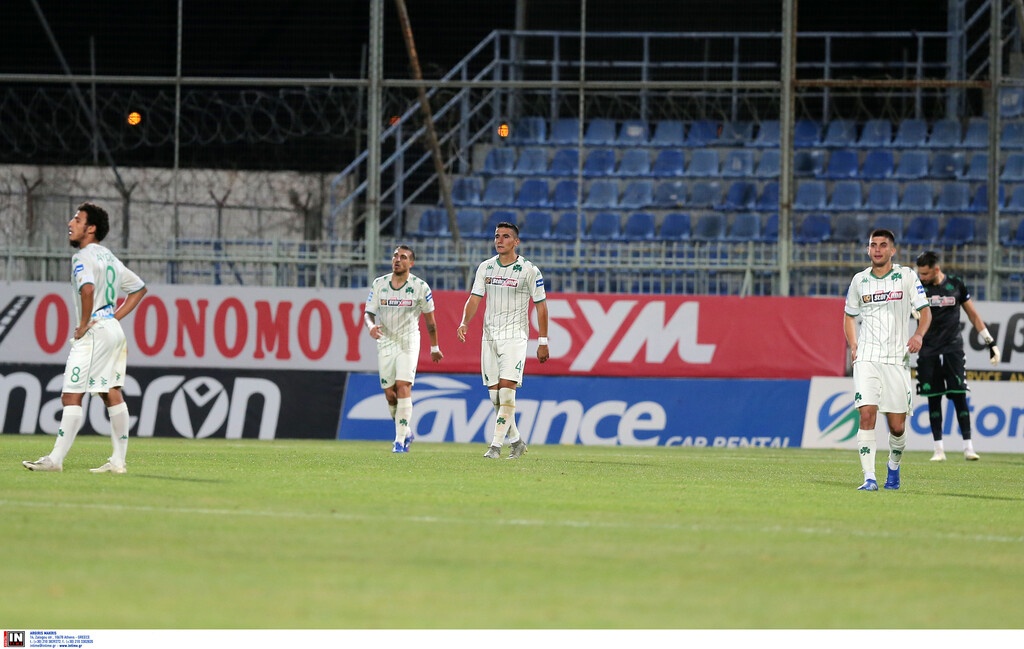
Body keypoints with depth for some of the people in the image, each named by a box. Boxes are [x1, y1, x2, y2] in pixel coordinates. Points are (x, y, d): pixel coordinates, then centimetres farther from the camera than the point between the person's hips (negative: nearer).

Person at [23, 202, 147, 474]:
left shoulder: (83, 257, -11)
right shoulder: (109, 258, 17)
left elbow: (87, 288, -31)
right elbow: (139, 288, 26)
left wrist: (85, 325, -20)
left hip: (94, 331, -9)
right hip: (114, 330, 9)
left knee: (71, 397, -9)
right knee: (112, 395, 9)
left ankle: (56, 459, -12)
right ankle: (119, 461, 8)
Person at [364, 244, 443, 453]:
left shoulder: (420, 287, -5)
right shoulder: (379, 284, 2)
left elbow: (429, 319, 4)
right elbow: (369, 312, 4)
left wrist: (434, 348, 11)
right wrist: (371, 326, -20)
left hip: (408, 342, -3)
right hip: (385, 342, 3)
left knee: (403, 387, -17)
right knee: (390, 394, 3)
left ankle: (400, 440, -16)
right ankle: (406, 431, 27)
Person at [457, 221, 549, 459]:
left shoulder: (529, 270, -4)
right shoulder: (485, 267, 8)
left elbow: (540, 306, 0)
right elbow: (475, 298, 6)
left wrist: (543, 342, -2)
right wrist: (465, 323, -13)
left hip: (515, 336, -5)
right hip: (490, 336, 5)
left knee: (507, 390, -16)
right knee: (494, 394, 5)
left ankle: (496, 445, -16)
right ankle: (515, 440, 20)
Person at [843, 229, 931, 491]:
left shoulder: (906, 276, 3)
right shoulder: (859, 280, 9)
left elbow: (925, 310, 4)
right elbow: (849, 315, 22)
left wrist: (919, 335, -16)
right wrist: (852, 345, 6)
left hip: (896, 359, -1)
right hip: (866, 358, 1)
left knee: (897, 425, 2)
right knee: (867, 414, -17)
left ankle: (894, 465, 31)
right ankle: (869, 477, -18)